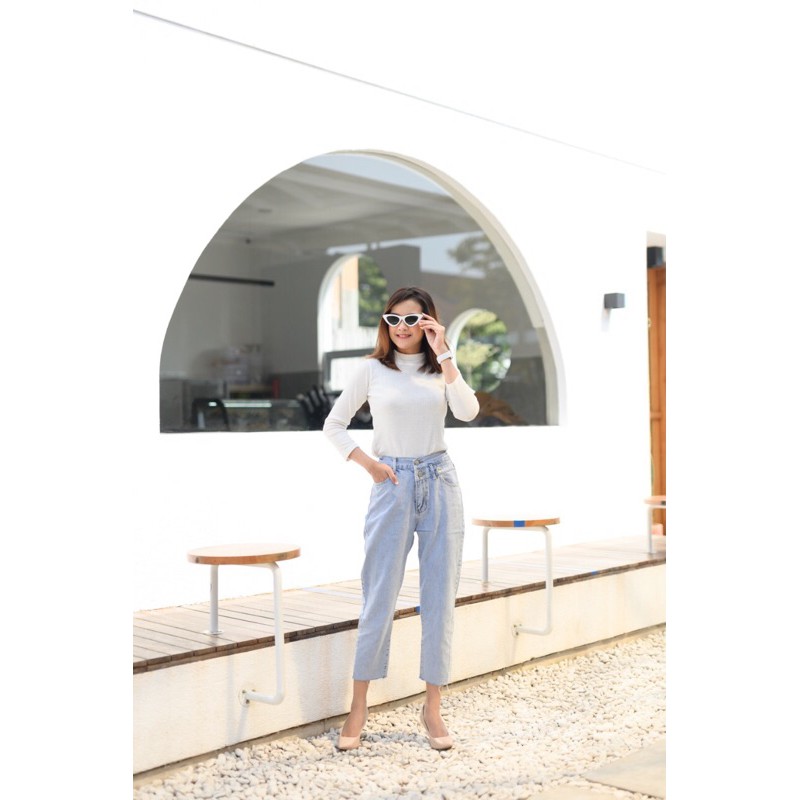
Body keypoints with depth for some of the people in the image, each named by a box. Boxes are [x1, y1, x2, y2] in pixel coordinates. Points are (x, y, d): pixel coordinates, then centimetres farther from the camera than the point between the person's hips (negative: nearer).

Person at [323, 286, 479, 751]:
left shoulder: (441, 368, 5)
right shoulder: (373, 369, 2)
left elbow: (468, 412, -14)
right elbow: (333, 425, 6)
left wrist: (443, 353, -15)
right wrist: (368, 464, -4)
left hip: (439, 483, 2)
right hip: (392, 485, -1)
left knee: (440, 598, 5)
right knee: (379, 598, 1)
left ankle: (433, 708, 15)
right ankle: (360, 705, 14)